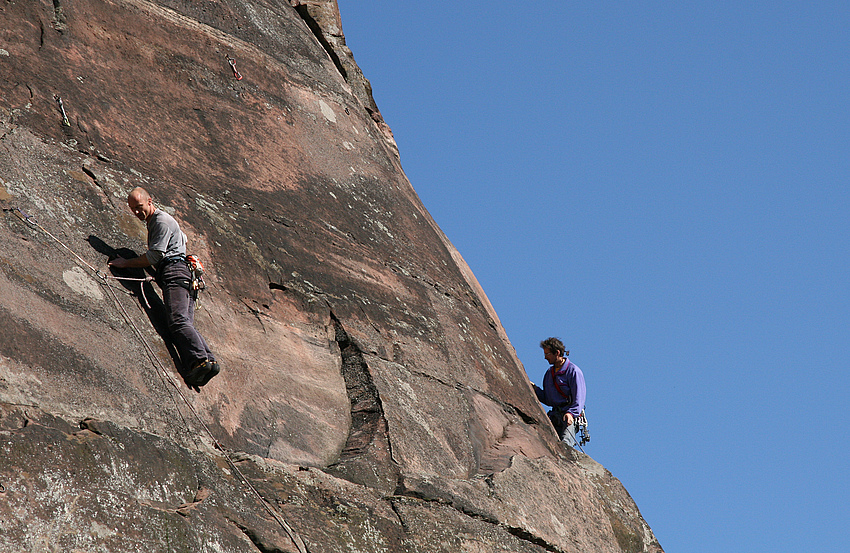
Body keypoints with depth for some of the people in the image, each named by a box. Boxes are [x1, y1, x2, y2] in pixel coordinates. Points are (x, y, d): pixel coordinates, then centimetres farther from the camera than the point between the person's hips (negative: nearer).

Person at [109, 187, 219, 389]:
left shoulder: (162, 221, -2)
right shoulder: (153, 222, 31)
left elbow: (154, 256, -9)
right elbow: (183, 239, 48)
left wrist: (127, 263, -1)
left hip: (174, 272, -10)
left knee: (178, 320, -26)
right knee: (185, 322, -8)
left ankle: (201, 359, -43)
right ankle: (208, 360, -26)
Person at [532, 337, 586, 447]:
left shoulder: (573, 371, -3)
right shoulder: (549, 373, 20)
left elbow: (579, 398, -10)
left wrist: (571, 413, -25)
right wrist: (536, 389, 7)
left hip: (570, 415, -7)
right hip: (554, 416, 7)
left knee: (565, 444, -25)